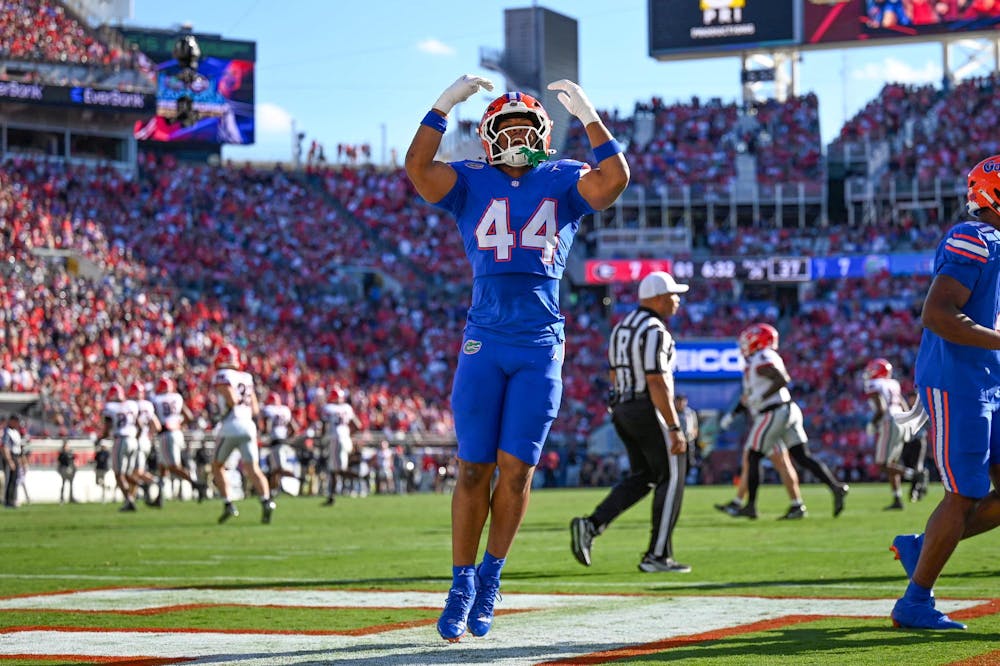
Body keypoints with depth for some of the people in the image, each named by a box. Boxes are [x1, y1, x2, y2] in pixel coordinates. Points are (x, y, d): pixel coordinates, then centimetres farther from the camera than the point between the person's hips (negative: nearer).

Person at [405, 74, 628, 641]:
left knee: (517, 468, -1)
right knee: (475, 468, 0)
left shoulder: (563, 182, 9)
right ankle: (462, 584, 11)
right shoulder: (472, 184, 8)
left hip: (541, 346, 0)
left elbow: (615, 178, -10)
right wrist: (446, 104, -9)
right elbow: (418, 168, -9)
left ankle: (490, 578, 16)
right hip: (484, 343, 0)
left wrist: (589, 116, -7)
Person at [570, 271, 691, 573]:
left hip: (622, 409, 9)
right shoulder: (654, 331, -16)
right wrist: (675, 428, -21)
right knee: (671, 478, 2)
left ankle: (591, 525, 0)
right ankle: (657, 556, 2)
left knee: (642, 477, 17)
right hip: (649, 410, -9)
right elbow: (657, 382, -22)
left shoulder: (621, 328, 13)